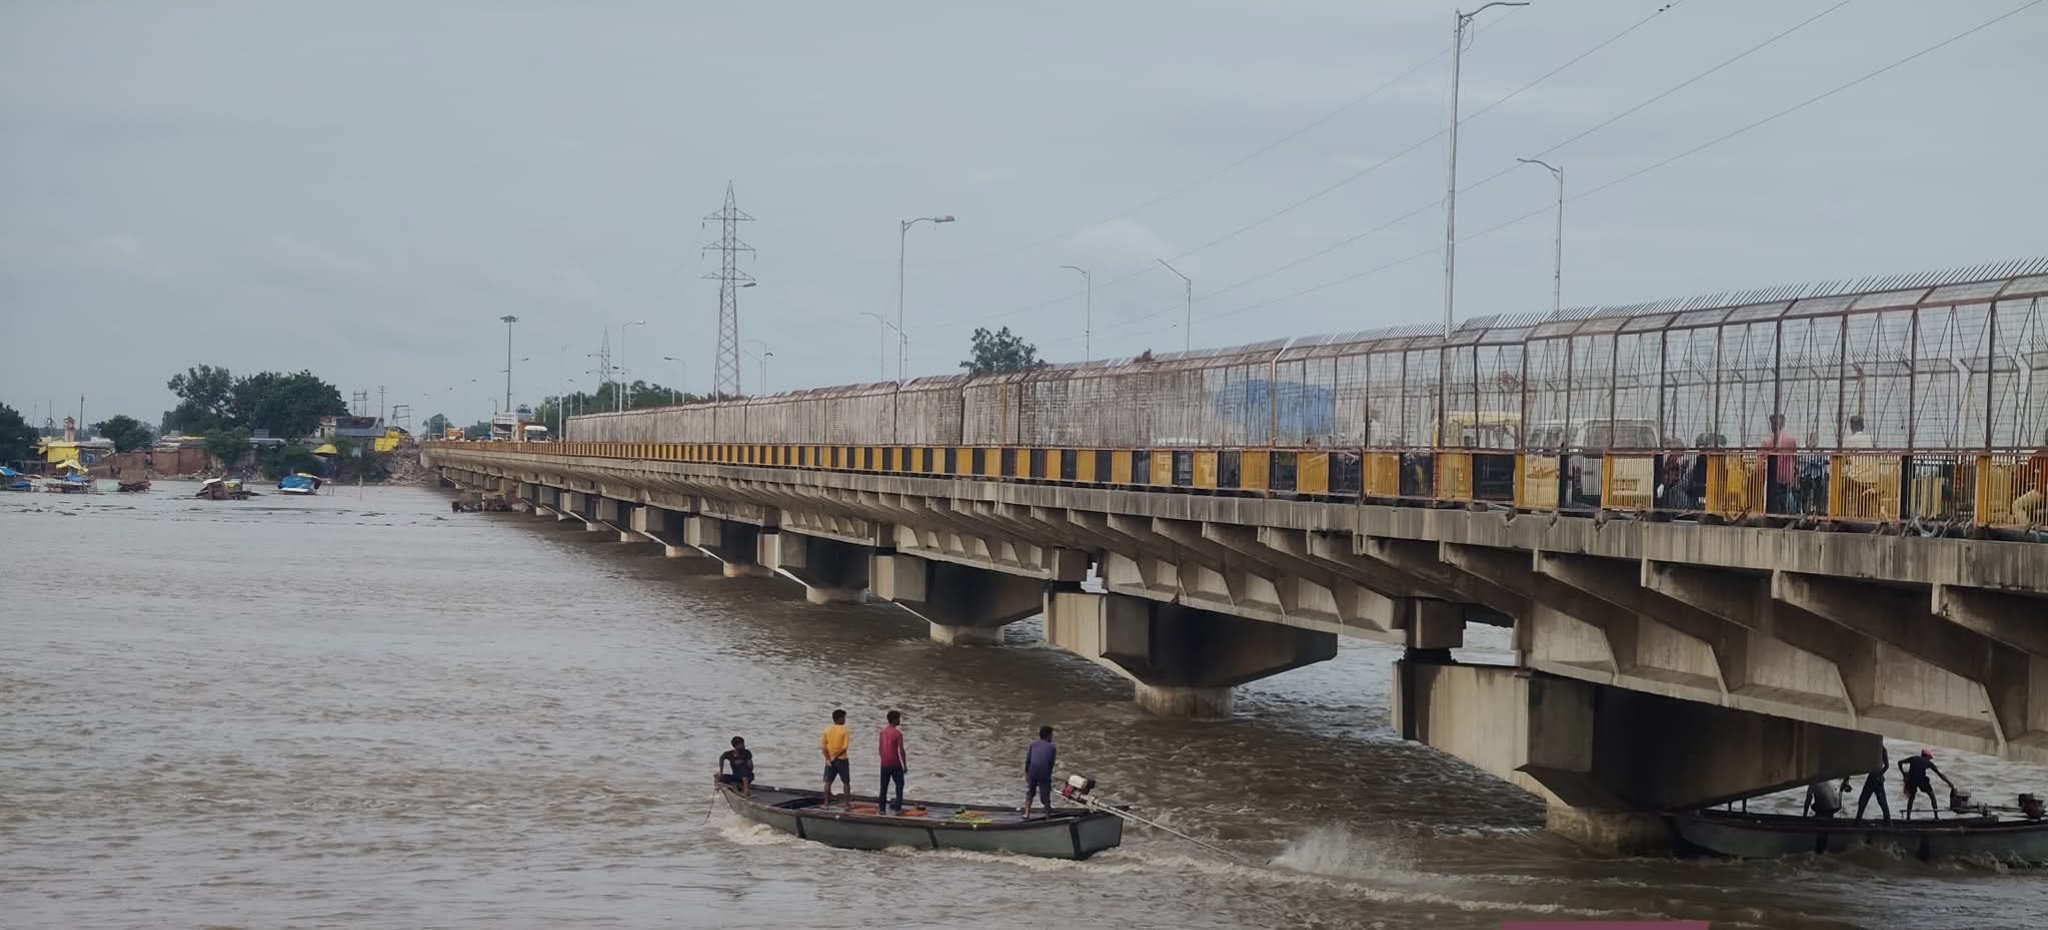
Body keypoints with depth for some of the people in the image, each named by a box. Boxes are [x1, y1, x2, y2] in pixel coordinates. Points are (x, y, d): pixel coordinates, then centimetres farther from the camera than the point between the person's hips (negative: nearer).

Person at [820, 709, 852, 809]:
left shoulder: (827, 730, 1)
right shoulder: (844, 730, -9)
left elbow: (823, 746, -4)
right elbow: (844, 747, -16)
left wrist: (828, 758, -5)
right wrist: (836, 755, -9)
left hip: (829, 760, 3)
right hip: (841, 759, -3)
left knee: (828, 782, 9)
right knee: (846, 782, 8)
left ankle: (826, 803, 5)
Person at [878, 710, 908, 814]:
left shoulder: (883, 731, 4)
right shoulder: (897, 733, -13)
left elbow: (880, 748, 10)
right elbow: (901, 751, -13)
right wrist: (905, 765, -5)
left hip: (884, 764, 5)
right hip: (895, 764, -5)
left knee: (884, 786, 10)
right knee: (899, 785, 6)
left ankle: (881, 808, 10)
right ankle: (898, 808, 1)